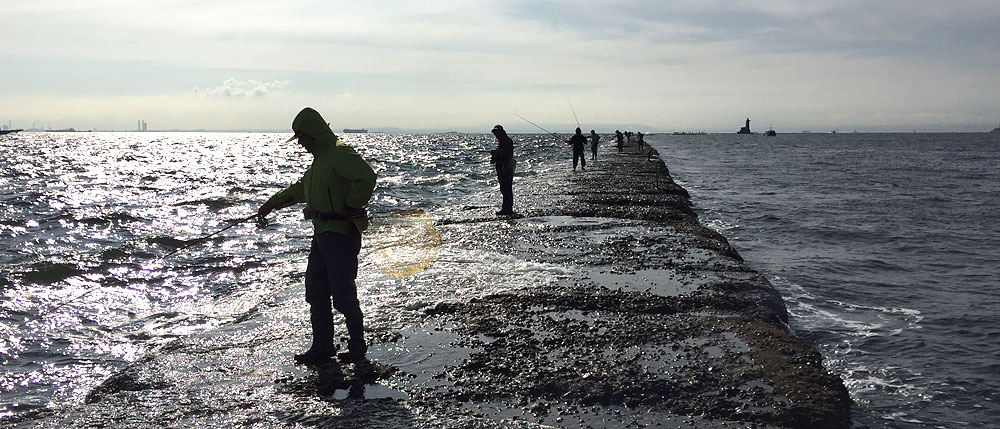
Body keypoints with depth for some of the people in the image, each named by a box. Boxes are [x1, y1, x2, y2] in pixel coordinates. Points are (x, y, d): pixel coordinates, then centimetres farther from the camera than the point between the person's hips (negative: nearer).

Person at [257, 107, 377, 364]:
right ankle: (322, 347, 21)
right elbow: (301, 188, 34)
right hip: (322, 234, 10)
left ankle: (358, 348, 9)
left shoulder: (341, 154, -14)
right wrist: (273, 203, 38)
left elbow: (367, 179, -27)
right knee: (316, 293, 11)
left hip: (342, 234, -10)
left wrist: (349, 209, -18)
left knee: (343, 295, -5)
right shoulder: (320, 158, 19)